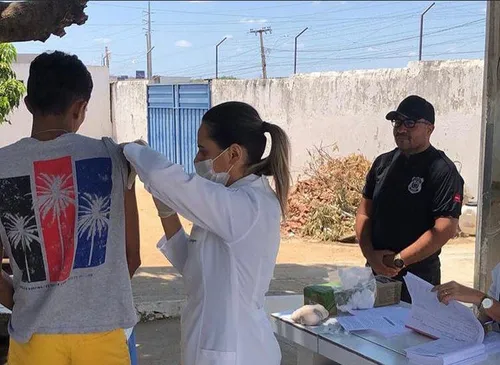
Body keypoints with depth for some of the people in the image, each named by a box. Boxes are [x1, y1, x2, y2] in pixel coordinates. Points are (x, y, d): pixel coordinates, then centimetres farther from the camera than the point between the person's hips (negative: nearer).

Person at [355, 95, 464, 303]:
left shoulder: (443, 171, -11)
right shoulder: (383, 163, 7)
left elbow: (445, 229, -18)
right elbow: (364, 213, 8)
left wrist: (397, 261, -16)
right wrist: (371, 255, -7)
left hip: (417, 275, -5)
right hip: (375, 271, 5)